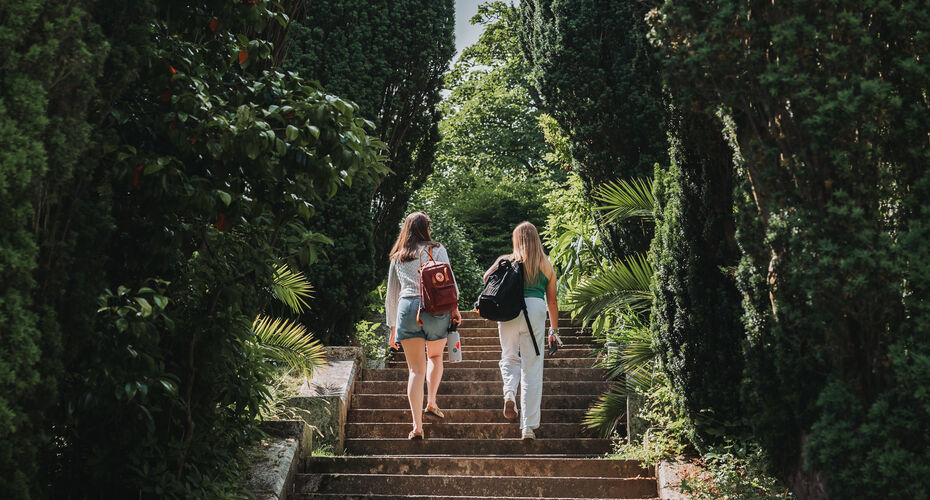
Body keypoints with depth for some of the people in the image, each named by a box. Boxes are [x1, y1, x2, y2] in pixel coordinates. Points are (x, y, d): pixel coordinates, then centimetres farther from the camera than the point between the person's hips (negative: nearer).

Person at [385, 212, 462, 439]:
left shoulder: (397, 257, 20)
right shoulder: (437, 250, 12)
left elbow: (391, 295, 22)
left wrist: (392, 327, 27)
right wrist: (454, 307, -4)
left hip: (407, 307, 1)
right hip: (435, 308, -1)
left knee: (416, 369, 1)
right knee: (435, 356, 26)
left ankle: (417, 427, -6)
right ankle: (431, 401, 12)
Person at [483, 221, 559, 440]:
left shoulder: (506, 260, 11)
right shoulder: (546, 265, 14)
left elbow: (487, 277, -5)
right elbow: (552, 300, 15)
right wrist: (554, 330, 21)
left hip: (509, 309, 0)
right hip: (535, 309, 0)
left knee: (510, 357, 20)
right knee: (532, 368, 3)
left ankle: (509, 392, -11)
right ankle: (529, 427, 3)